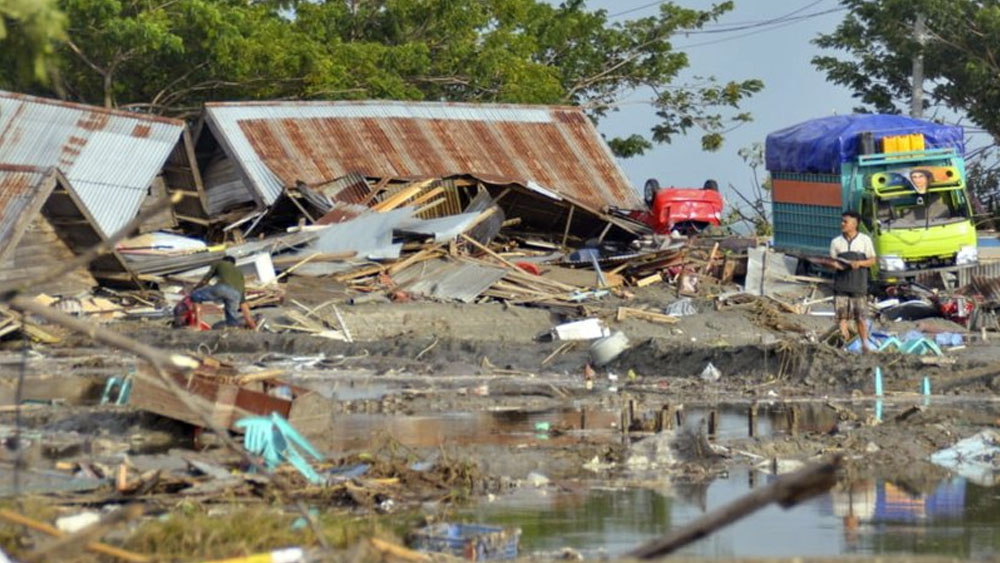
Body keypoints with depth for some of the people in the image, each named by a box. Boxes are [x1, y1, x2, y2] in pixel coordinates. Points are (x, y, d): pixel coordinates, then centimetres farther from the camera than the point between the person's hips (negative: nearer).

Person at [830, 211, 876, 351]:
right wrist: (835, 264, -13)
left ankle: (865, 345, 11)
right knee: (842, 316, -3)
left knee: (860, 317, 2)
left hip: (859, 286, -1)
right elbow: (832, 261, 11)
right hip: (841, 285, 1)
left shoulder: (865, 240, 3)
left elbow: (872, 260, 5)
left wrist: (860, 263, -14)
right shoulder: (836, 242, 7)